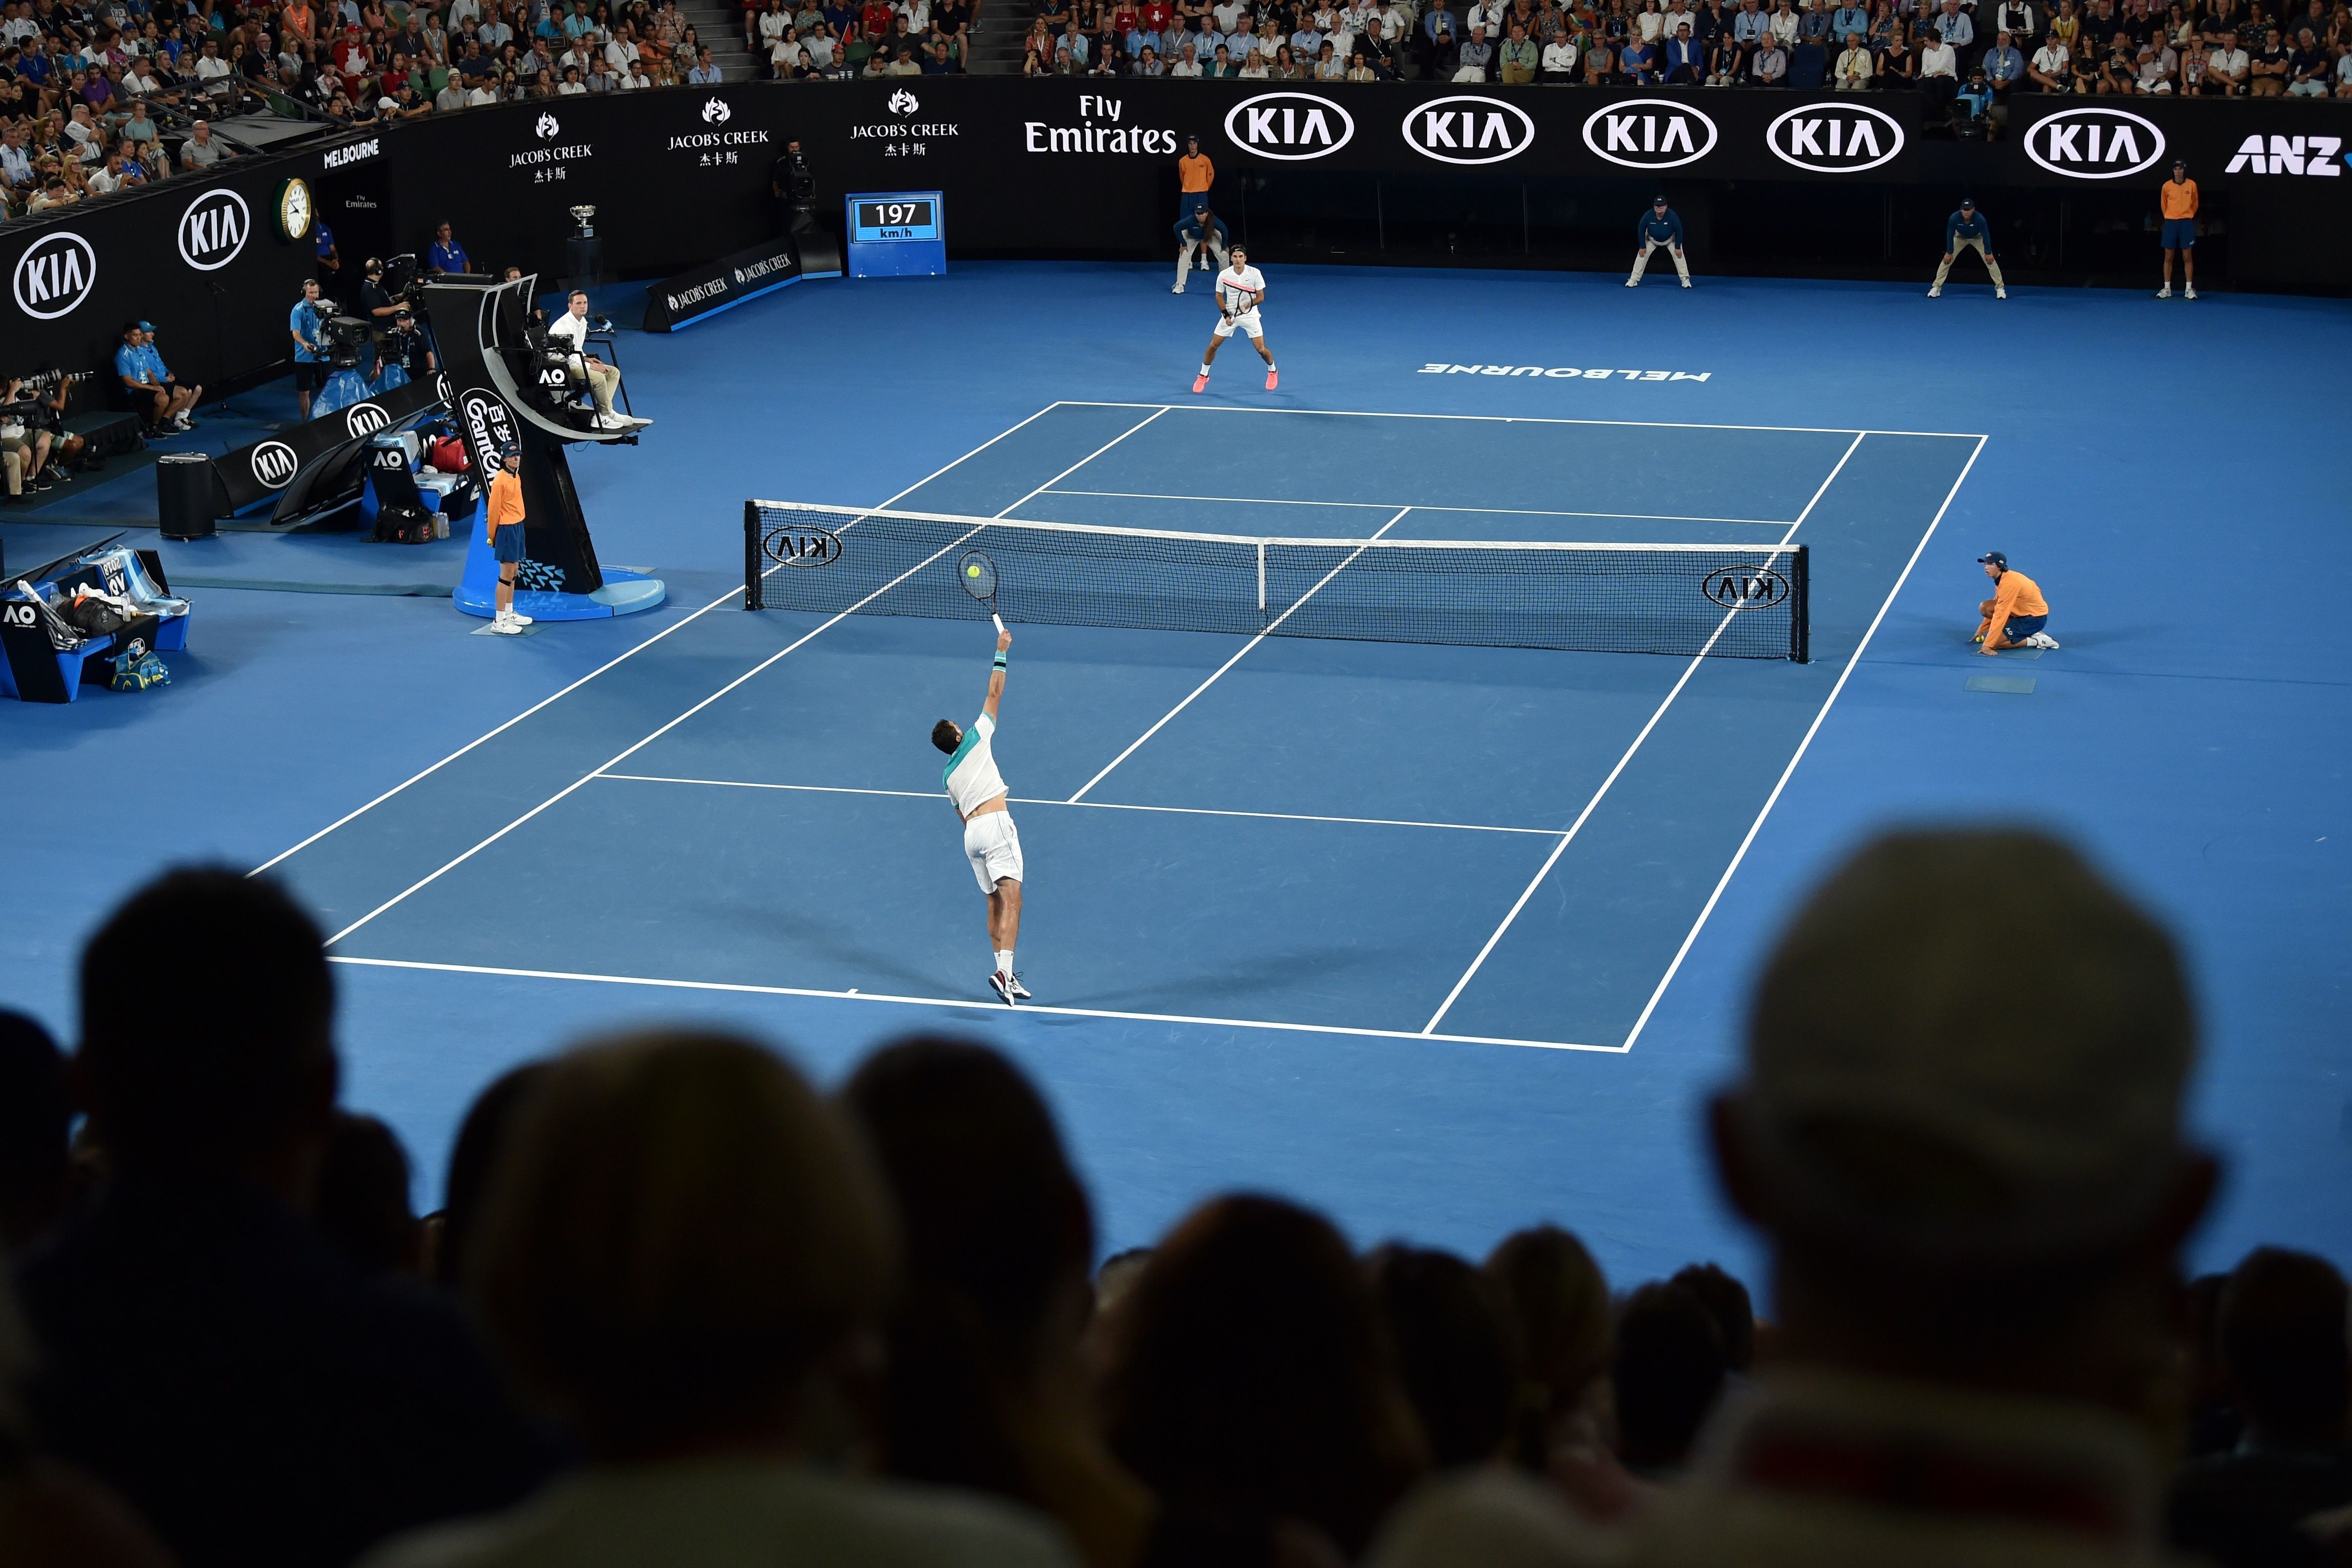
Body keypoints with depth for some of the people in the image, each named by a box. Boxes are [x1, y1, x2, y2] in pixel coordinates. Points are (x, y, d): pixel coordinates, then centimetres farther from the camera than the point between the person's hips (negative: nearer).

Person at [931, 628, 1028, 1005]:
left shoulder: (947, 777, 20)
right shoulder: (977, 740, 6)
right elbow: (995, 694, 8)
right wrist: (1001, 653, 15)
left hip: (971, 832, 6)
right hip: (996, 822, -6)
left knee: (995, 903, 13)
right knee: (1011, 898, -15)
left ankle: (1005, 974, 9)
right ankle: (1004, 971, -31)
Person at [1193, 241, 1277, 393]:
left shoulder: (1255, 273, -15)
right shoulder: (1224, 275, -12)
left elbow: (1261, 297, -10)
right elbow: (1219, 296, 2)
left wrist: (1249, 304, -28)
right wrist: (1226, 315, -10)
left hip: (1250, 315, -1)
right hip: (1230, 314, 2)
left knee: (1262, 350, -6)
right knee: (1213, 346, -1)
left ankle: (1273, 371, 25)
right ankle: (1203, 376, 20)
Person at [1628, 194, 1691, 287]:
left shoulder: (1673, 216, -34)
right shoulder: (1648, 215, -32)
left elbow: (1679, 231, -20)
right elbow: (1641, 230, -17)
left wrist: (1678, 247, -18)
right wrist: (1643, 247, -14)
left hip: (1670, 240, -1)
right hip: (1652, 239, 1)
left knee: (1679, 255, -13)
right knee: (1642, 255, -10)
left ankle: (1685, 279, -3)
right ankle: (1634, 280, -3)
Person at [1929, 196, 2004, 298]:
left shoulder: (1980, 219, -38)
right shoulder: (1954, 218, -36)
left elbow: (1986, 235, -25)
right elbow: (1950, 235, -21)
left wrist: (1988, 253, -18)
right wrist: (1949, 252, -15)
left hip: (1978, 238, -1)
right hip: (1960, 238, 1)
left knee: (1990, 261, -8)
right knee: (1946, 260, -8)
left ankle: (2000, 288, 4)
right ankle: (1936, 288, 1)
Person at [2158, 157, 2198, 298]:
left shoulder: (2192, 185, -1)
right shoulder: (2167, 186, 0)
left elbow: (2195, 204, 12)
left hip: (2187, 223, -1)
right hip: (2170, 223, 1)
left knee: (2188, 257, 0)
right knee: (2168, 257, 2)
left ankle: (2189, 289, 2)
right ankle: (2167, 289, 7)